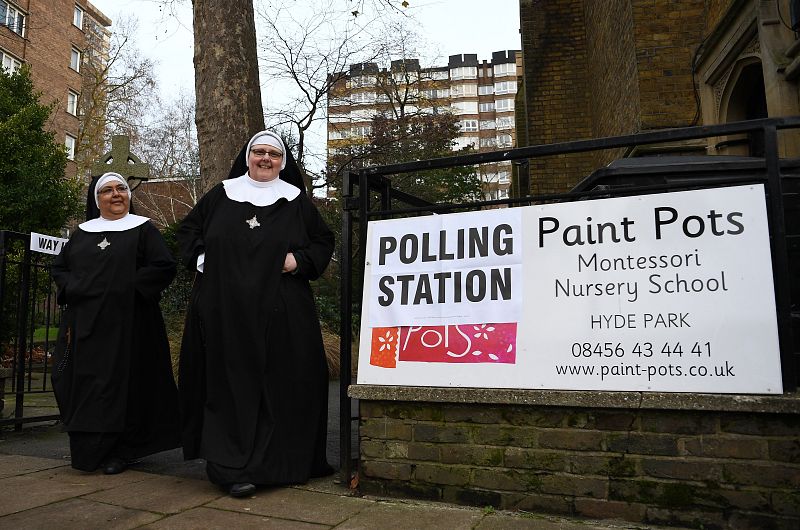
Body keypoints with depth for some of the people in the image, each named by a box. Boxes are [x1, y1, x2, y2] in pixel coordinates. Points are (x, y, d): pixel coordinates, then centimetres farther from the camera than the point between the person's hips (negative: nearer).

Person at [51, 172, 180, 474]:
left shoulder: (142, 229, 3)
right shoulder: (82, 232, 17)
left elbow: (165, 266, -7)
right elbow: (59, 266, 21)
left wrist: (130, 287, -14)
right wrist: (71, 289, 2)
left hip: (125, 322, -4)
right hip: (83, 323, 5)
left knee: (122, 381, -4)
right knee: (83, 381, 5)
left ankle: (120, 452, 7)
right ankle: (87, 450, 20)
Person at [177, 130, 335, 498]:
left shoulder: (296, 201, 10)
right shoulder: (220, 195, 13)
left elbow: (323, 241, 12)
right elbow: (189, 229, 21)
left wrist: (299, 260, -6)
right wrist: (200, 257, 4)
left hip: (279, 312, 0)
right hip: (226, 310, 1)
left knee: (280, 382, 2)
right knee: (230, 382, -1)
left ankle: (284, 463, 15)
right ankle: (231, 466, 4)